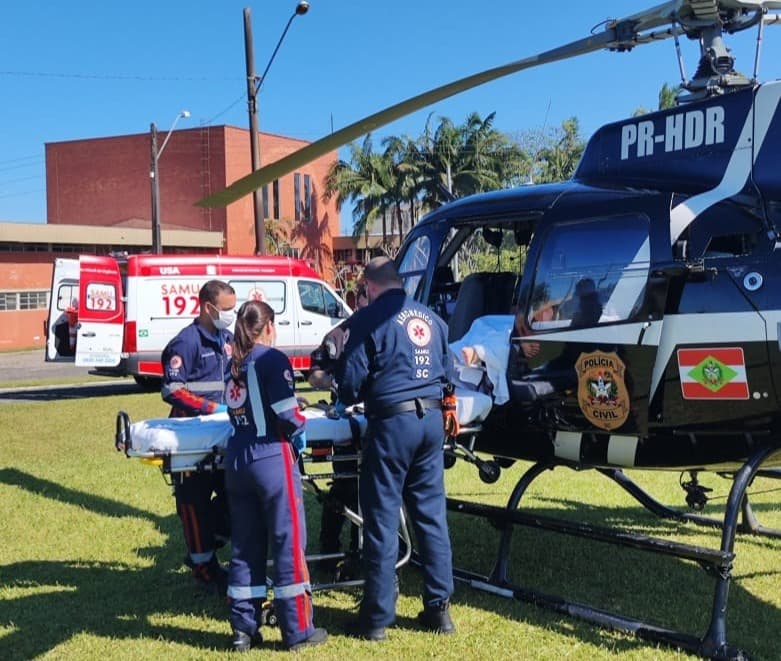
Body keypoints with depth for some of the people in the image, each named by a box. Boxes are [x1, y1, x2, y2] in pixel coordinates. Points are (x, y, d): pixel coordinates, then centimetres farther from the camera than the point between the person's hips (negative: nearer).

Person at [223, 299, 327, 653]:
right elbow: (286, 412, -16)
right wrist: (299, 429, 4)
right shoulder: (273, 359, -8)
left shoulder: (234, 363, 11)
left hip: (237, 459, 6)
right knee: (288, 543, 2)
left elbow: (235, 408, 10)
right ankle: (297, 630, 7)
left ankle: (244, 628, 16)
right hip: (272, 458, -6)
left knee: (245, 545, 12)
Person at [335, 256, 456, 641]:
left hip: (392, 422, -6)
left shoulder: (370, 318, -5)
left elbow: (351, 379, -7)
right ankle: (439, 607, 17)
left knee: (382, 520, 1)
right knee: (432, 515, 12)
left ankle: (376, 617, 8)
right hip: (432, 419, 6)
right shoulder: (431, 318, 14)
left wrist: (350, 398, 14)